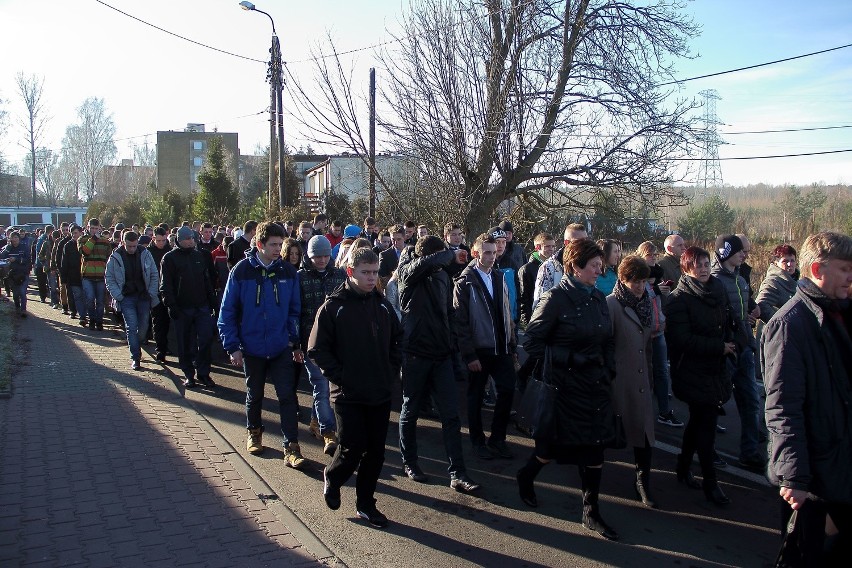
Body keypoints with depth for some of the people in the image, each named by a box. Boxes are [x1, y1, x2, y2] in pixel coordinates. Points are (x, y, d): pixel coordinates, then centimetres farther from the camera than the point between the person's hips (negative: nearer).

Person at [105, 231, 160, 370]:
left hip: (143, 296, 2)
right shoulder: (115, 257, -5)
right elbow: (109, 278, 1)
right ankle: (135, 357, -1)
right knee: (131, 327, -8)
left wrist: (152, 294, -3)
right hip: (126, 298, -2)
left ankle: (136, 348, 32)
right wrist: (118, 296, -8)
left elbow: (154, 275, 4)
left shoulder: (145, 254, -3)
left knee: (143, 326, 7)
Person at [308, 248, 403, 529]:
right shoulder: (333, 307, -8)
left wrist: (392, 373, 6)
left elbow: (397, 341, 17)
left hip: (381, 393, 5)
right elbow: (317, 349, -8)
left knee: (375, 452, 9)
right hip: (349, 395, -4)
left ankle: (365, 503, 25)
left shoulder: (383, 305, 6)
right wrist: (340, 376, -11)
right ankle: (332, 478, 29)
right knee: (352, 449, -2)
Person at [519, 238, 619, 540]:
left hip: (596, 386, 6)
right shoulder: (556, 298, -14)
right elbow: (532, 343, -15)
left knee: (595, 447, 8)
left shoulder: (598, 298, 7)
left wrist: (608, 372, 6)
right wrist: (572, 359, -18)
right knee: (556, 445, 6)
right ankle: (525, 476, 37)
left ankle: (591, 512, 21)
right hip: (566, 387, -6)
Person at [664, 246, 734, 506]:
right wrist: (720, 347, -17)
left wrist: (730, 344, 2)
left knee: (698, 419, 17)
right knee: (706, 423, -4)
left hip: (716, 368, 7)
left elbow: (728, 323, 20)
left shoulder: (719, 289, 7)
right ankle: (710, 482, 7)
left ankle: (683, 467, 34)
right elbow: (683, 339, -21)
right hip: (693, 371, -7)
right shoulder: (679, 299, -14)